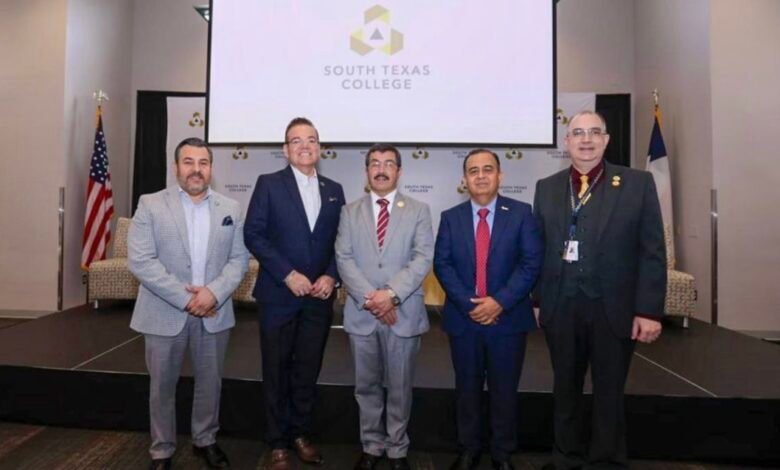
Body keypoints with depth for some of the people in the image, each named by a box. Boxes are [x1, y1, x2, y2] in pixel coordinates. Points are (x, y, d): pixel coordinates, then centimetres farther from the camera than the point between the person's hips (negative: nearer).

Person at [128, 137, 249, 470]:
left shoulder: (230, 208, 5)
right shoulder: (150, 205, -3)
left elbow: (239, 258, 0)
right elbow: (140, 260, -12)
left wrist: (214, 292, -17)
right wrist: (185, 298, -17)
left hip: (214, 313, 2)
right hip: (165, 313, -2)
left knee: (210, 383, 14)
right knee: (162, 386, 12)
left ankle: (205, 441, 36)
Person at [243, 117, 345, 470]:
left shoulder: (334, 190, 9)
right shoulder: (268, 184, -2)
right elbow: (253, 234, -9)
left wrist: (331, 276, -7)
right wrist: (287, 275, -16)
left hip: (319, 297, 3)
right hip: (279, 294, -3)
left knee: (308, 371, 13)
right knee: (277, 372, 8)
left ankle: (301, 434, 31)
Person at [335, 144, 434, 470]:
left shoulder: (418, 211, 4)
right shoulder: (350, 212, 8)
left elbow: (423, 258, -6)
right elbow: (344, 259, -2)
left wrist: (392, 293, -18)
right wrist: (369, 297, -14)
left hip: (403, 313, -1)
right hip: (361, 313, 2)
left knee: (399, 388, 10)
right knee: (366, 386, 13)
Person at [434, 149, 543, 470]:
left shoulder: (521, 213, -1)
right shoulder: (450, 218, 5)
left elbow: (531, 262, -8)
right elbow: (442, 265, -2)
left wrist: (500, 301, -17)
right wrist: (468, 303, -15)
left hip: (508, 317, -1)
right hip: (463, 317, 2)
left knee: (504, 390, 11)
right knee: (467, 389, 13)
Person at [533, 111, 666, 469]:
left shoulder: (638, 183, -1)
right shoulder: (546, 187, 6)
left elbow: (652, 252, -4)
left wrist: (649, 310, -10)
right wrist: (539, 299, 3)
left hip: (614, 309, -2)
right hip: (560, 308, 2)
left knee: (609, 393, 13)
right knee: (565, 389, 16)